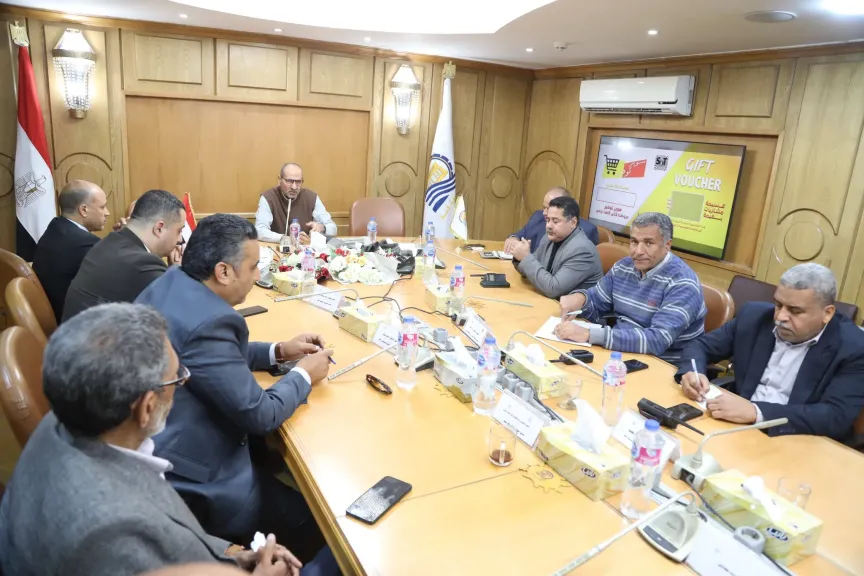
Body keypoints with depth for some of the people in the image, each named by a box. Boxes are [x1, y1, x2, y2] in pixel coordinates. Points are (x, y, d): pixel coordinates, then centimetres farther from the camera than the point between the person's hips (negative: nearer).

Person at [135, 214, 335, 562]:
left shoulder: (171, 283, 0)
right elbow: (260, 415, -23)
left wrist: (278, 351, 9)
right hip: (186, 483, -10)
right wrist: (304, 375, -7)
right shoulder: (207, 322, -30)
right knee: (314, 518, -3)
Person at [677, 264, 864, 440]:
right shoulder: (755, 316, 1)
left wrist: (755, 412, -31)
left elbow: (837, 416, -20)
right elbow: (701, 345, 9)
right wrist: (691, 372, -14)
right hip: (737, 426, 4)